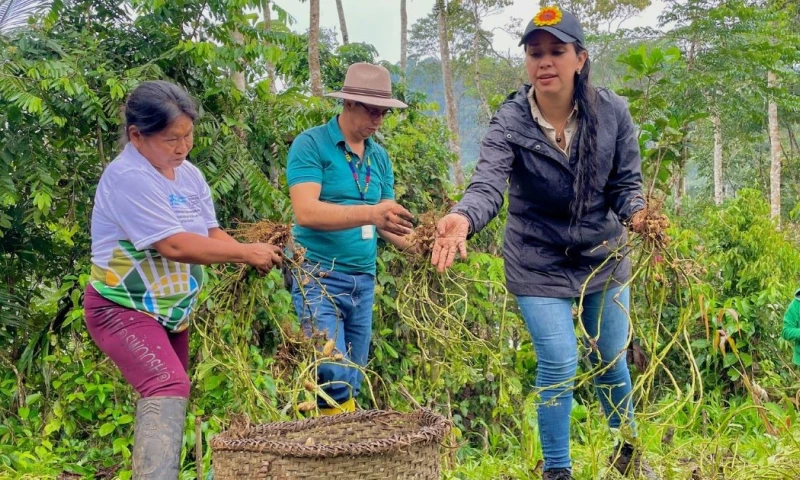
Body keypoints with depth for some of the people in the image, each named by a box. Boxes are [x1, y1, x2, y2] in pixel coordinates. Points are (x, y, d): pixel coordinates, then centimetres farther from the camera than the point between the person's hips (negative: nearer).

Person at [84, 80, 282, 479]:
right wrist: (247, 252, -23)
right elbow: (175, 245, -28)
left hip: (172, 310, 9)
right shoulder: (128, 177, -22)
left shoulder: (189, 175, 5)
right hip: (123, 309, -9)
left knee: (162, 394, 14)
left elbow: (211, 235, 3)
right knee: (168, 388, -26)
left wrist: (253, 258, -16)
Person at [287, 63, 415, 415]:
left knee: (353, 382, 9)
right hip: (320, 277, -6)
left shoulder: (379, 156, 13)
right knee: (334, 377, -18)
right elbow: (306, 212, -20)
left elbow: (387, 219, 13)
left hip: (364, 281, 7)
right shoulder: (310, 144, -7)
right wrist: (369, 214, -32)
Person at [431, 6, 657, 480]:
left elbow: (627, 183, -6)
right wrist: (463, 218, -58)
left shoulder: (612, 112, -14)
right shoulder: (509, 123, -20)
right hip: (539, 263, -2)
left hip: (604, 256, 3)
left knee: (612, 360, 15)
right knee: (559, 366, -6)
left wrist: (637, 212, -30)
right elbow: (488, 184, -36)